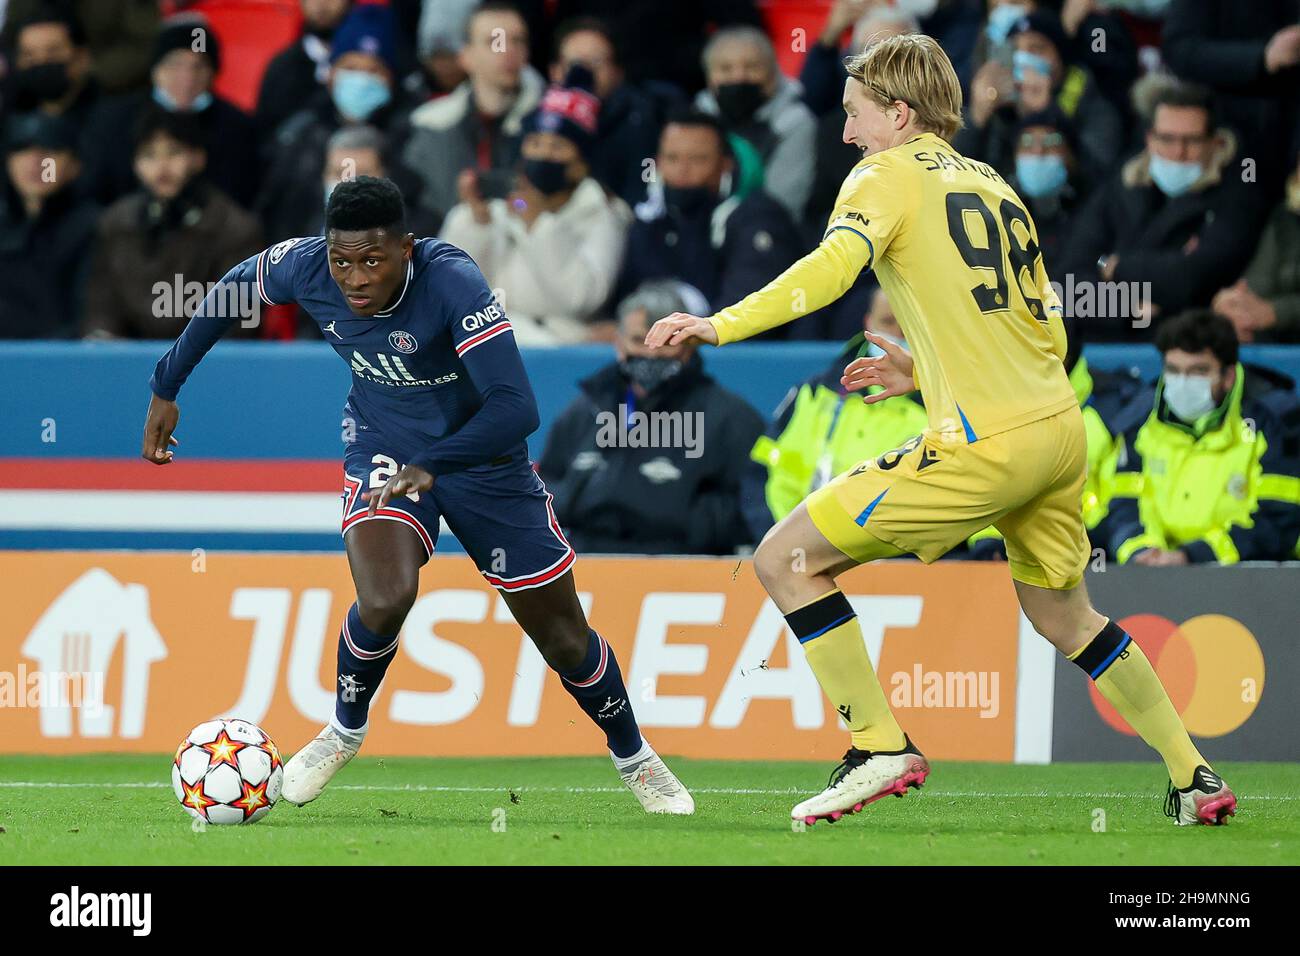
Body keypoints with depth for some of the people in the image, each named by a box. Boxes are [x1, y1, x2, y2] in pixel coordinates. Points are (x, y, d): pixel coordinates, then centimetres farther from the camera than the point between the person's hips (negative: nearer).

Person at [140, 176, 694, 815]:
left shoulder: (452, 284, -35)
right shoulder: (303, 267, -23)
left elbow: (516, 409, -42)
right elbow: (228, 294, 1)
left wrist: (431, 467, -55)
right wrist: (165, 389, 7)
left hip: (481, 458, -1)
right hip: (384, 452, 2)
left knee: (564, 638, 7)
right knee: (384, 600, -27)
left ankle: (634, 757, 36)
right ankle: (345, 729, 3)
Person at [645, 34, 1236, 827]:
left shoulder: (890, 175, 1)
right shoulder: (995, 186, 23)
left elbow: (833, 267, -20)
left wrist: (721, 325, -25)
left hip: (982, 448, -8)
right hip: (1061, 430, 8)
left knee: (786, 559, -1)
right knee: (1065, 618, 29)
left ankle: (881, 747, -3)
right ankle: (1195, 777, 30)